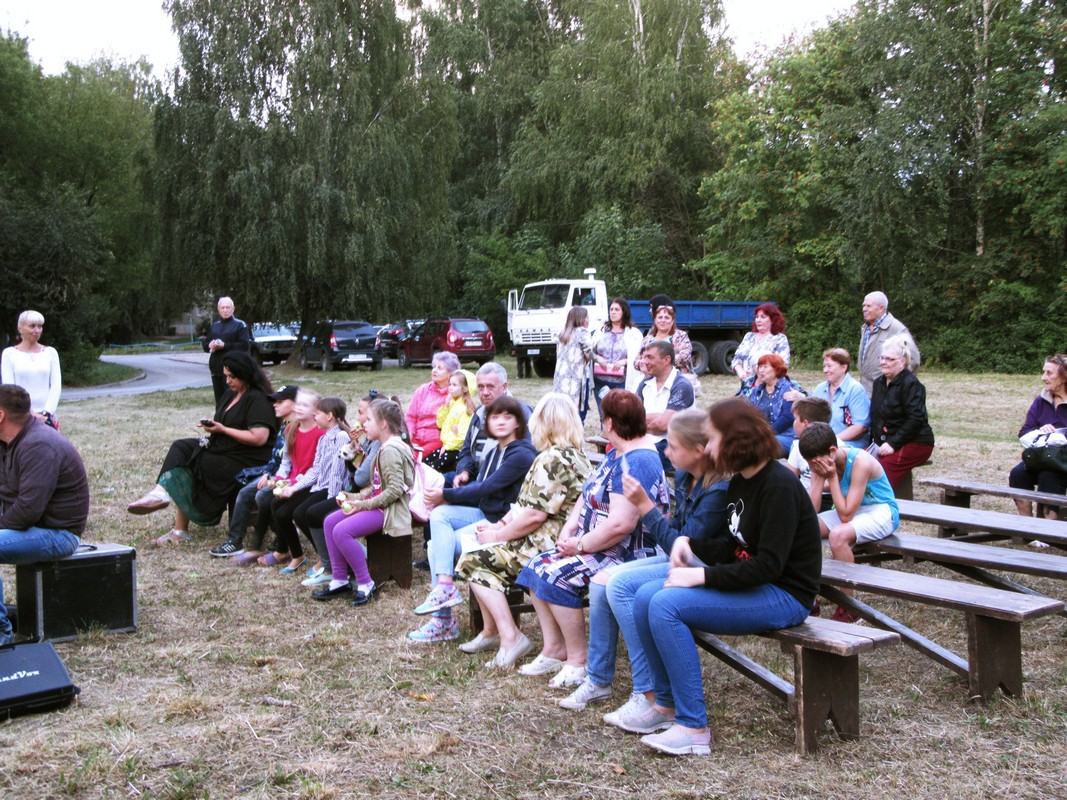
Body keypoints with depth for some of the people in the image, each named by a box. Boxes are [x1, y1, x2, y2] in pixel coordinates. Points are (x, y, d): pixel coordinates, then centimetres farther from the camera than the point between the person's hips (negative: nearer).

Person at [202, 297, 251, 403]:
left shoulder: (240, 325, -1)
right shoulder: (214, 326, 18)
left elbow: (245, 345, -12)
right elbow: (205, 344, 19)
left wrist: (224, 345, -17)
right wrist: (210, 345, -6)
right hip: (216, 368, 6)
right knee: (219, 401, 8)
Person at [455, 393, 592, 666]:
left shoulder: (552, 459, -20)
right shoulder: (576, 455, 13)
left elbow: (534, 516, -23)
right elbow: (527, 502, 16)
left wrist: (497, 535, -10)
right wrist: (501, 524, 7)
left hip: (547, 547, -11)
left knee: (474, 559, -5)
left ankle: (510, 638, -6)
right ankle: (492, 632, 17)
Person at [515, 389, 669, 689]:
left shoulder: (636, 463, -23)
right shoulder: (617, 453, 11)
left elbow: (620, 525, -30)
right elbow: (588, 495, 18)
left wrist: (579, 546, -19)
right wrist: (570, 527, 0)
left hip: (627, 557, -11)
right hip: (598, 548, 11)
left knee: (556, 575, -24)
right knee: (537, 566, 5)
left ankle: (579, 662, -11)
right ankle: (553, 648, 9)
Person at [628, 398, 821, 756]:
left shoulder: (779, 485, -19)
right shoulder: (739, 484, 10)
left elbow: (768, 565, -24)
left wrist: (702, 576, -24)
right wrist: (690, 543, -1)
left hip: (785, 595, -9)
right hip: (751, 585, 9)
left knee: (666, 605, -24)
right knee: (645, 598, -3)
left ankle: (694, 729, -17)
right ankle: (667, 703, 10)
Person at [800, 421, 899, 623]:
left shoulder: (860, 462, -27)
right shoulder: (822, 463, -8)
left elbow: (845, 515, -30)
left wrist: (832, 477, -28)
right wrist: (819, 478, -21)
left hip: (881, 512, -7)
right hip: (851, 510, 7)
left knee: (838, 535, -34)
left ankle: (848, 609, -18)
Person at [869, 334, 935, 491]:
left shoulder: (911, 384, -10)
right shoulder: (879, 382, 16)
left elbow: (915, 419, -18)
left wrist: (893, 444, -20)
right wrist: (875, 441, 7)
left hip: (914, 443, -7)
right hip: (884, 444, 7)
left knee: (884, 470, -30)